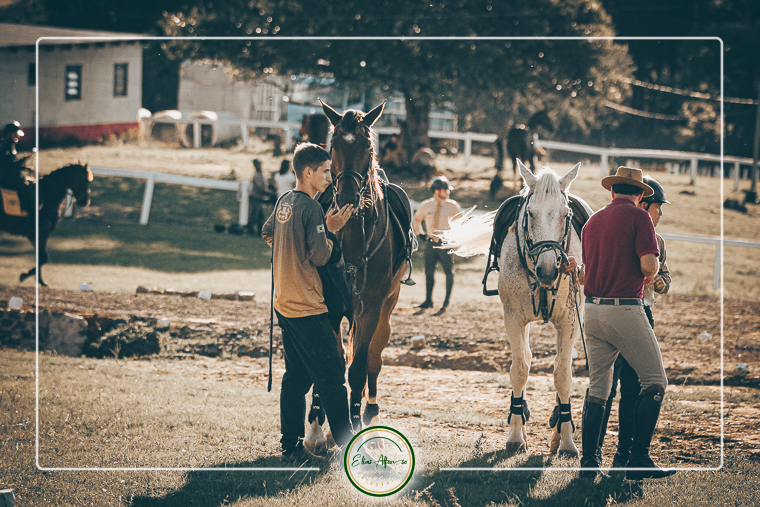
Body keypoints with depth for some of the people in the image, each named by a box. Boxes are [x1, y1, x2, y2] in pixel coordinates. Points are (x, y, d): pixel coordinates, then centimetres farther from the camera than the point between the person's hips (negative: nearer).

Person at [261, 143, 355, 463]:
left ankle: (291, 446, 14)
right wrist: (332, 230, -7)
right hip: (307, 307, -9)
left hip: (285, 302, 9)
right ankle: (348, 445, -5)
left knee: (296, 376, 13)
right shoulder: (311, 208, -17)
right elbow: (321, 256, -19)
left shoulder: (284, 203, 10)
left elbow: (267, 233, 28)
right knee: (331, 376, -6)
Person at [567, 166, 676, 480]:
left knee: (597, 387, 13)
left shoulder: (593, 221, 13)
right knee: (655, 382, 2)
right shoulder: (638, 217, -6)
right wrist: (651, 275, 5)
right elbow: (649, 265, -17)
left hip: (593, 310, 7)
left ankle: (589, 461, 11)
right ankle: (639, 460, -5)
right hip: (625, 310, -7)